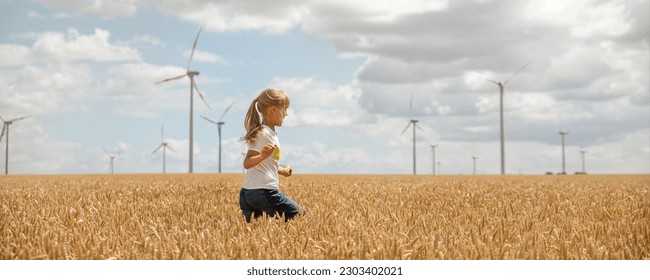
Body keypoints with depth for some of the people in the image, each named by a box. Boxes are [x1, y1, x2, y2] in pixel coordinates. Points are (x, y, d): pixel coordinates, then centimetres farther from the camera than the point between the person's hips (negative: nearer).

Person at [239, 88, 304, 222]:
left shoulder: (269, 132, 17)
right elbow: (247, 163, -20)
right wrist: (262, 156, -40)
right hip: (264, 191, -9)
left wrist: (281, 171, 42)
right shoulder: (263, 133, -11)